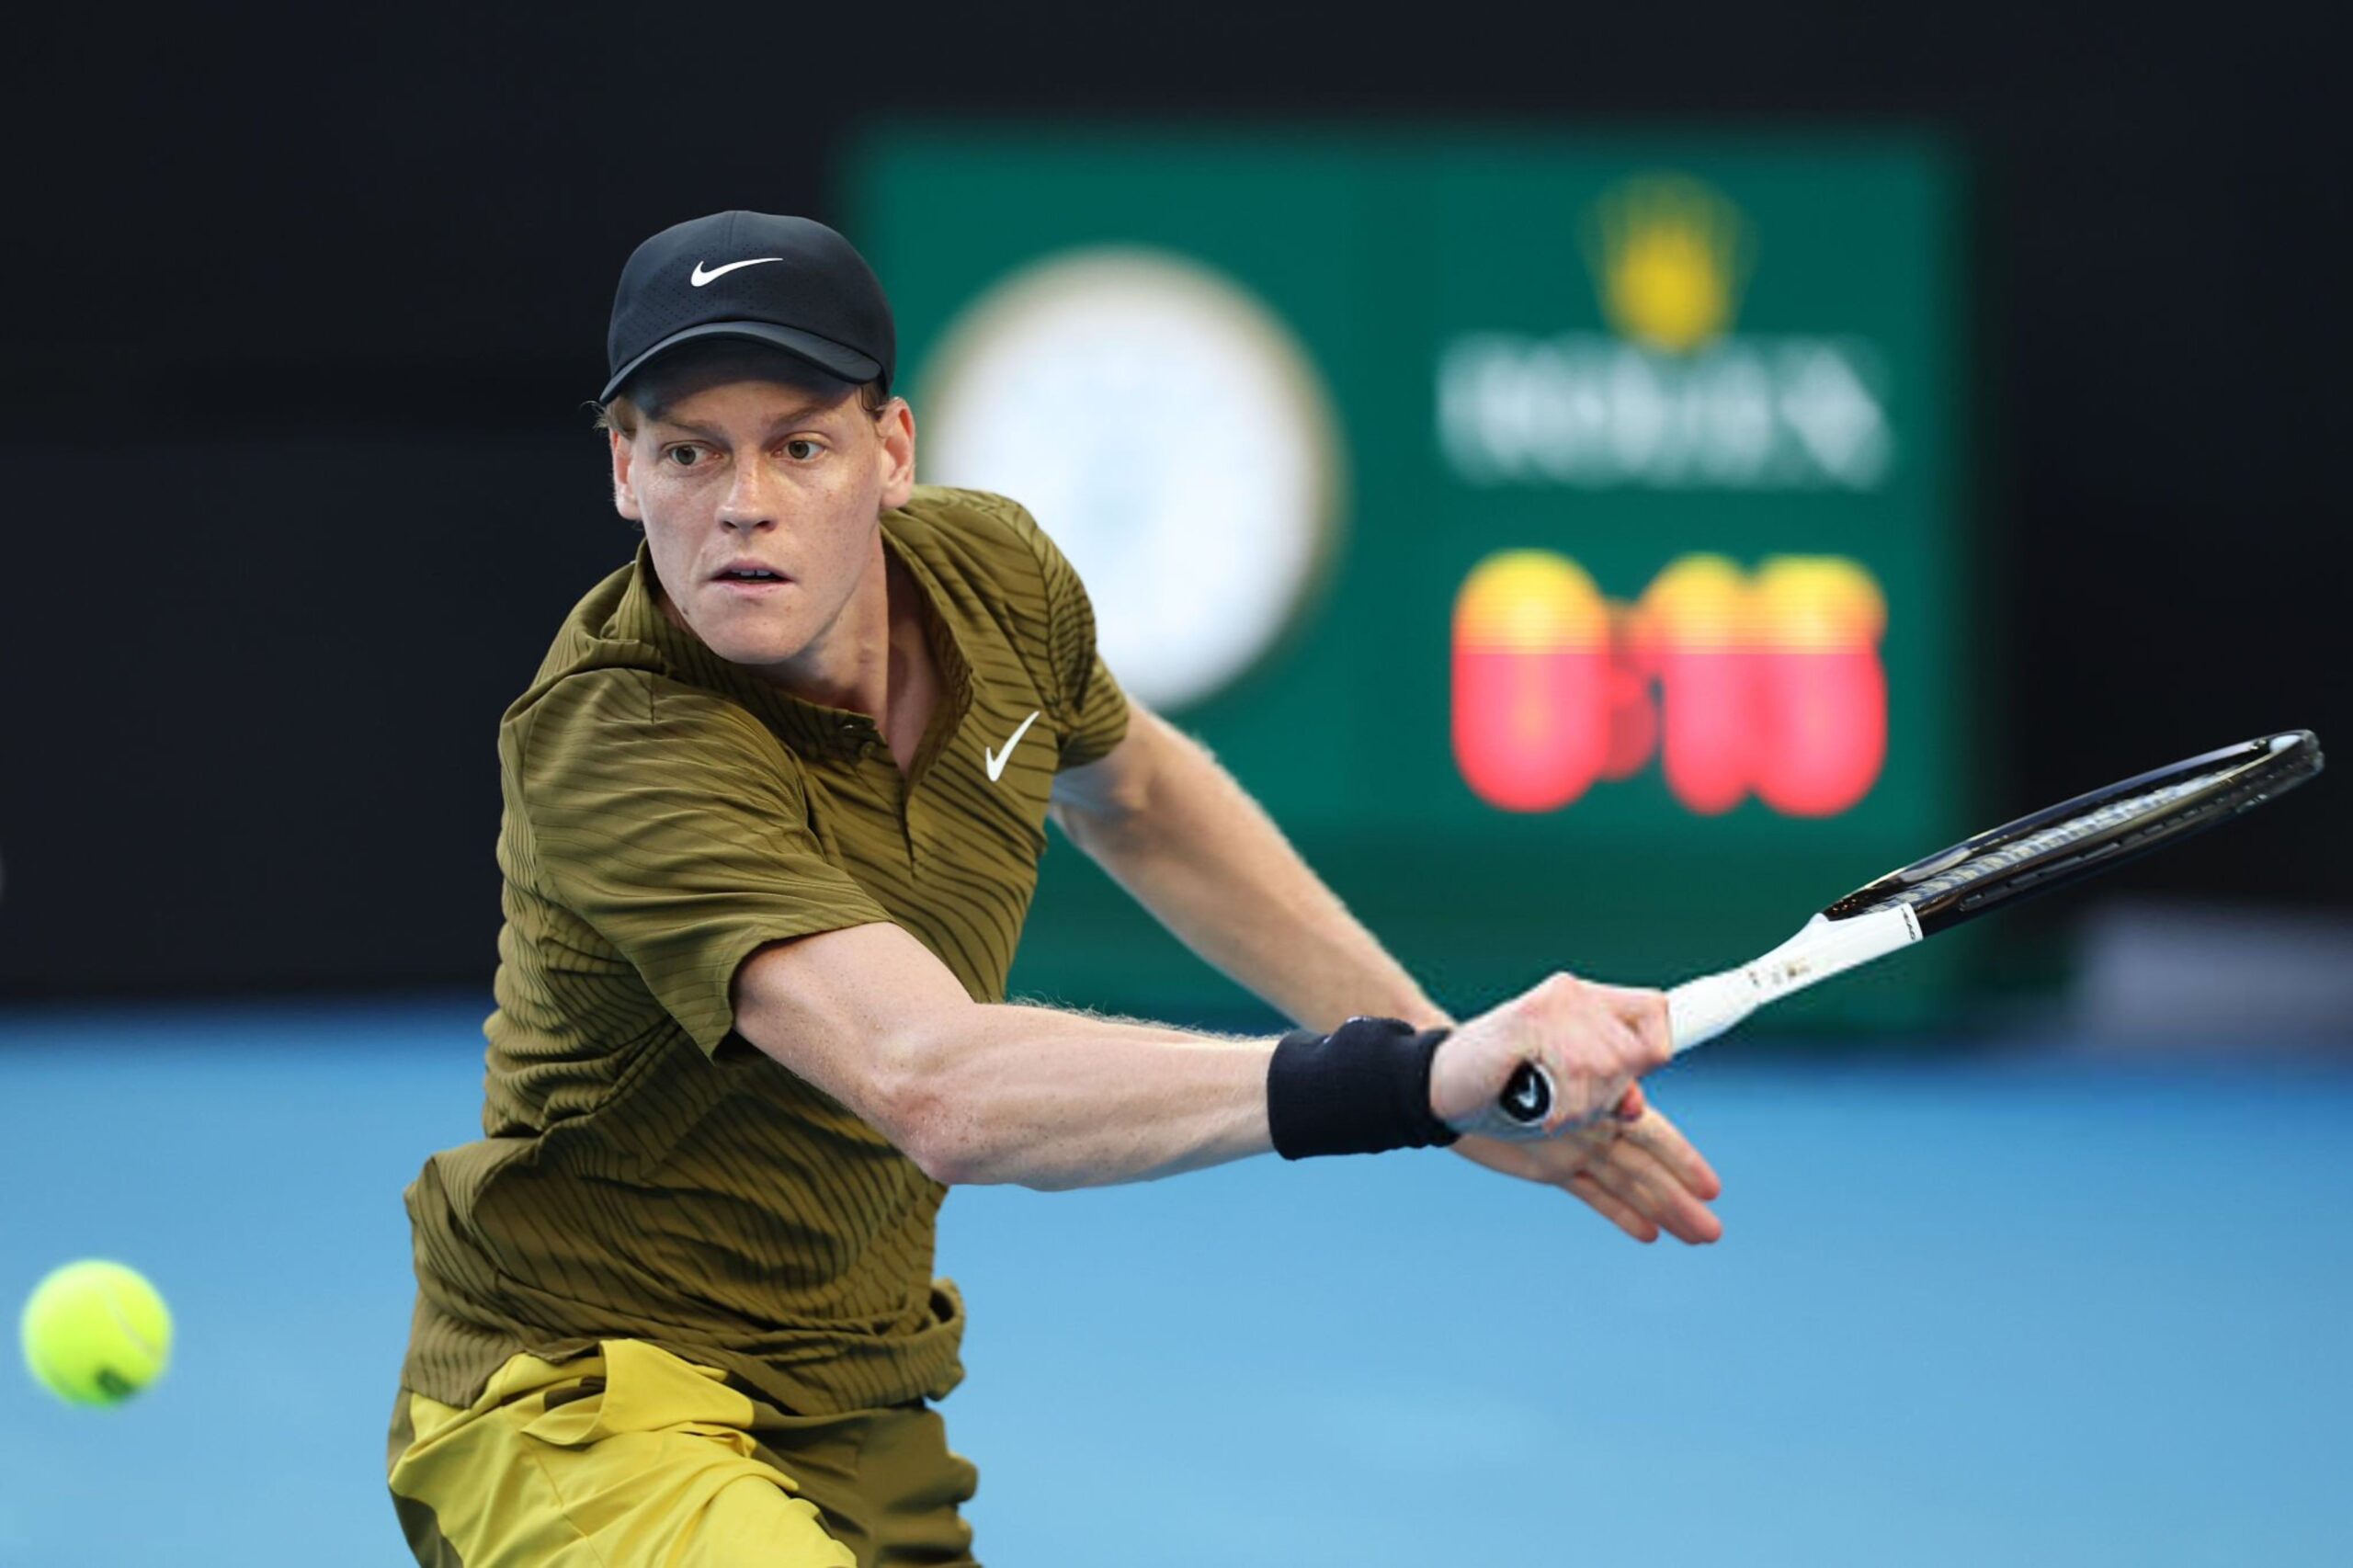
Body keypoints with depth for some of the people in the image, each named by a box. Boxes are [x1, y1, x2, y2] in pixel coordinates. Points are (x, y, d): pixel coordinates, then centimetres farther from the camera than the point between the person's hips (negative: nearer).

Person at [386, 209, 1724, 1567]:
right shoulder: (613, 744, -28)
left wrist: (1440, 1055, 15)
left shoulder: (993, 576, -4)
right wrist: (1413, 1082, -49)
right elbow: (938, 1087, -41)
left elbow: (1133, 792, 20)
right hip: (583, 1409, -8)